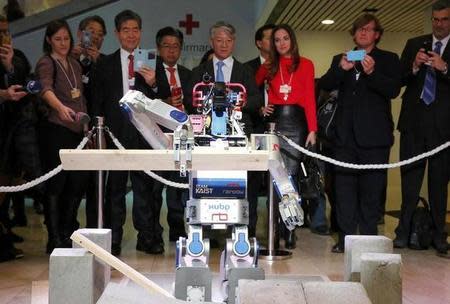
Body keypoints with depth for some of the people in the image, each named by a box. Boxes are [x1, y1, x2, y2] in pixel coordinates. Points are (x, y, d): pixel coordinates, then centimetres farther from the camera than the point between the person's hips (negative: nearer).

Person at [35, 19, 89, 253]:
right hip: (55, 131, -6)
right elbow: (46, 89, -24)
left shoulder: (75, 65, 18)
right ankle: (55, 240, 5)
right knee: (56, 185, -4)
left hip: (77, 131, 7)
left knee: (77, 184, 6)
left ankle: (67, 234, 21)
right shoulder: (46, 63, -4)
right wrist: (61, 108, -44)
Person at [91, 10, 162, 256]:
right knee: (115, 186, 3)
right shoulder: (105, 64, 11)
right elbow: (97, 102, 9)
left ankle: (147, 238, 10)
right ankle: (113, 240, 10)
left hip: (144, 132, 0)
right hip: (116, 132, 0)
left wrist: (154, 85, -11)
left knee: (144, 185, 2)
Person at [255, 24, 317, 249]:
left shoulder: (305, 65, 8)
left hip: (296, 122, -2)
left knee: (291, 175, -4)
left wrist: (312, 129, -7)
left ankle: (289, 231, 2)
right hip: (274, 121, 2)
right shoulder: (268, 66, 14)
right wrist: (260, 107, 5)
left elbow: (309, 98, 1)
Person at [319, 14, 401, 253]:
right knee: (344, 188, 2)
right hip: (346, 134, 3)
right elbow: (325, 85, 3)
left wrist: (372, 73, -21)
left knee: (371, 189, 0)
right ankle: (345, 238, 7)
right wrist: (341, 69, -14)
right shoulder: (340, 59, 17)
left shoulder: (388, 60, 8)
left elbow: (394, 90, -6)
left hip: (374, 135, -2)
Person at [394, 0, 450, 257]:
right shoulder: (414, 44, 12)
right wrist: (414, 66, -12)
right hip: (414, 121, 2)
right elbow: (400, 79, 6)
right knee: (410, 178, 4)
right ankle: (404, 231, 9)